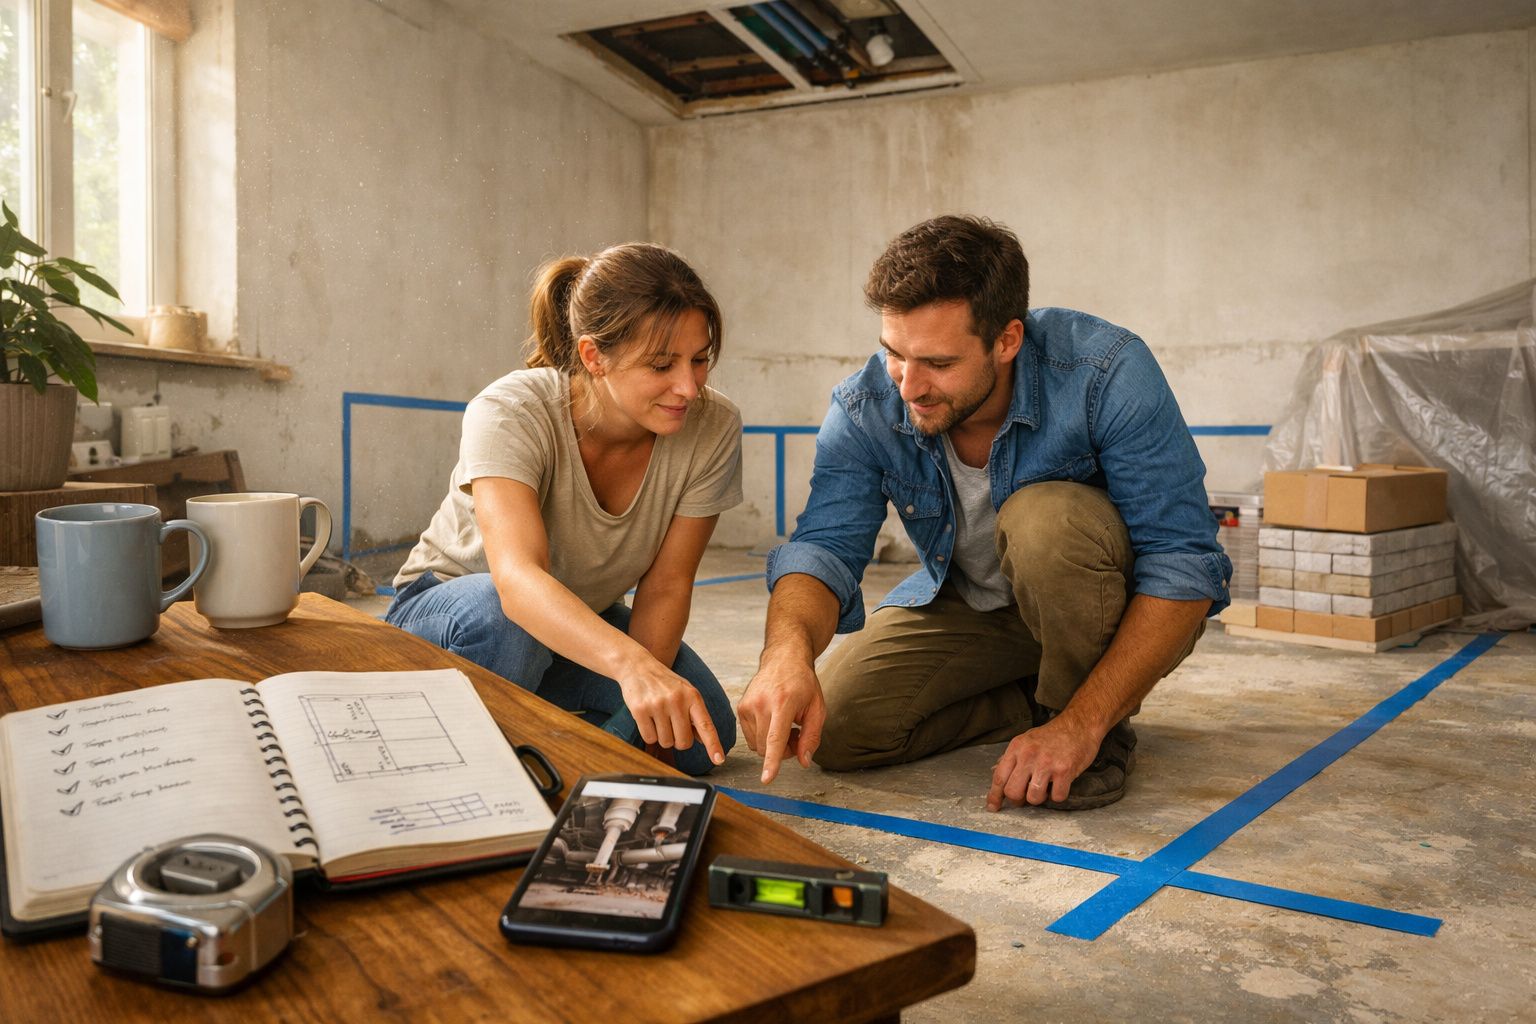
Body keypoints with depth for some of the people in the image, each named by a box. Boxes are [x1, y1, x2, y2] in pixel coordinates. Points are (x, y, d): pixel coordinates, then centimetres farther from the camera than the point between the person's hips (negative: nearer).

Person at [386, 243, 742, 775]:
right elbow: (516, 577, -47)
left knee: (704, 733, -17)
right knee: (497, 614, -39)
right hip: (449, 607, -4)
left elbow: (666, 585, -15)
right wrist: (632, 665, -63)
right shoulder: (510, 413, -31)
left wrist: (641, 713, -25)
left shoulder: (713, 427, -21)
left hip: (585, 620, 4)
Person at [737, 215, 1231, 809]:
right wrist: (788, 648, -49)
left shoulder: (1108, 373, -29)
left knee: (1045, 518, -37)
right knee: (831, 727, -14)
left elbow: (1184, 565, -29)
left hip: (1117, 606, -3)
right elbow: (824, 543, -25)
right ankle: (1046, 701, 2)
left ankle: (1103, 734, -12)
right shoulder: (864, 409, -18)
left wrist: (1082, 725, -38)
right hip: (969, 605, 4)